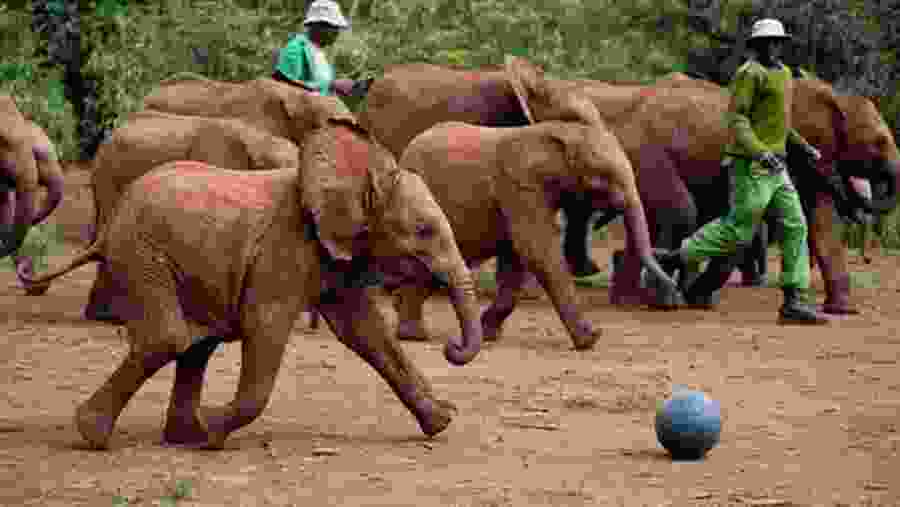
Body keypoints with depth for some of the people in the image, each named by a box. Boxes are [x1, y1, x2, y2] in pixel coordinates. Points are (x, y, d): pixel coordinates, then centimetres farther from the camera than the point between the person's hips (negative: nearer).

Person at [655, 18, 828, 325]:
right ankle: (675, 260, 8)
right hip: (752, 165, -9)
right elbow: (736, 118, -18)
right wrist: (760, 152, -30)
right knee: (738, 229, -7)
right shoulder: (750, 73, -12)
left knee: (795, 227, 1)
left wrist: (803, 145, 20)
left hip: (775, 167, 9)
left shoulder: (783, 73, 17)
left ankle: (794, 302, -1)